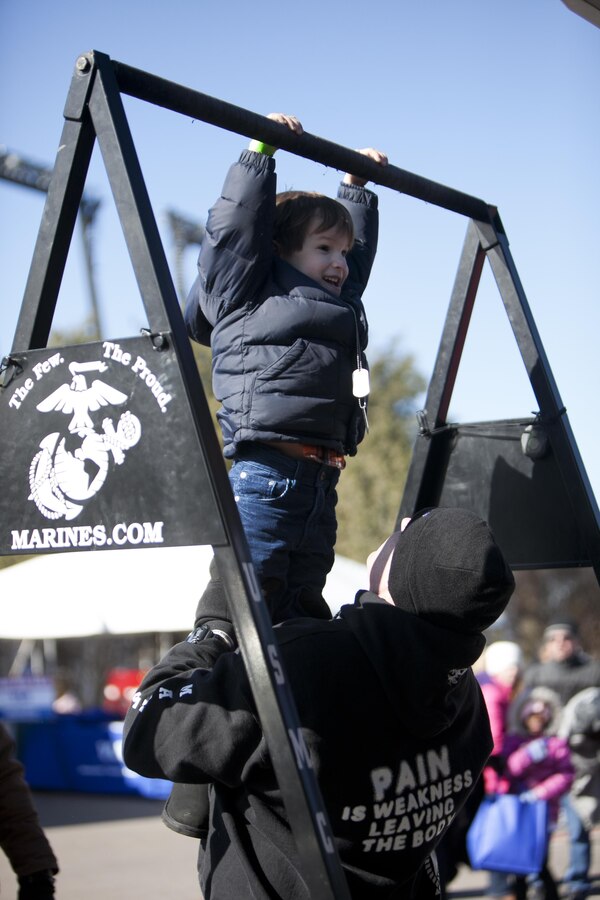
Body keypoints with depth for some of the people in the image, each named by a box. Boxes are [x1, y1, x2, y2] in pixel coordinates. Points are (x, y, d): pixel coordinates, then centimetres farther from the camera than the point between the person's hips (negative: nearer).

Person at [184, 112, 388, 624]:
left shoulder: (342, 301, 26)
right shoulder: (251, 290, 4)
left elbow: (360, 247, 42)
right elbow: (239, 222, -3)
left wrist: (356, 188, 46)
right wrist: (261, 153, 1)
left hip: (321, 477, 8)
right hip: (268, 470, -8)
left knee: (305, 606, 10)